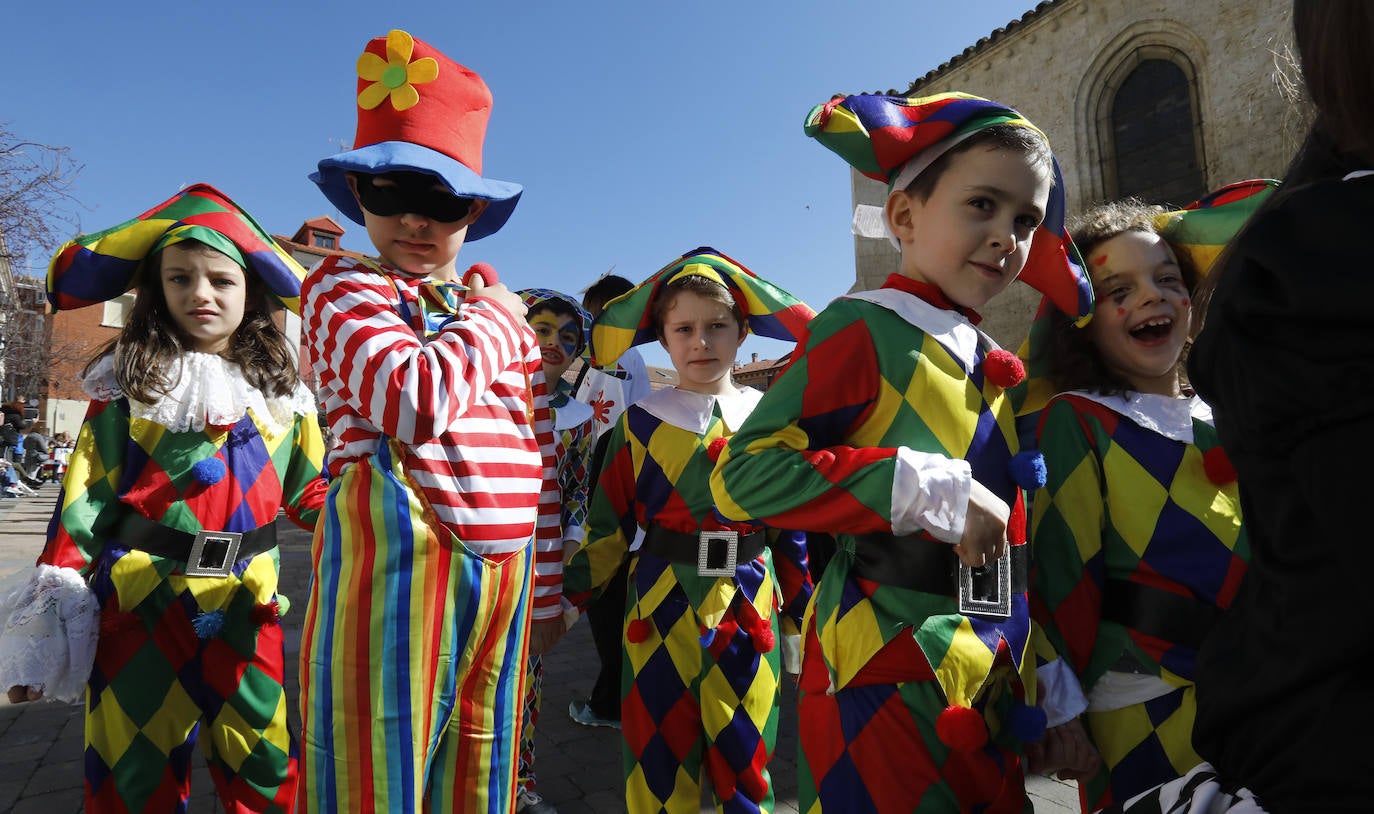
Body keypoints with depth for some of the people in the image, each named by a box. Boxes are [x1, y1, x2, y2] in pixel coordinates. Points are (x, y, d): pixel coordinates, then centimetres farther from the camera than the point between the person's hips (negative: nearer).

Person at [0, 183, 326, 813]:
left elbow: (308, 489, 8)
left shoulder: (283, 392, 5)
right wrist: (53, 613, -5)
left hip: (247, 603, 1)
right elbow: (84, 498, -1)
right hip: (141, 601, -1)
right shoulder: (128, 384, 0)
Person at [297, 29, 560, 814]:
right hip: (398, 557, -5)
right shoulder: (343, 286, 0)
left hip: (505, 570, 5)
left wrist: (548, 591, 16)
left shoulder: (508, 317, 15)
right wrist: (493, 319, -4)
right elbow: (418, 399, -22)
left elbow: (542, 458, 16)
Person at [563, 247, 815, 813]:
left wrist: (804, 610, 10)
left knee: (743, 759, 14)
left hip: (750, 605, 1)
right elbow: (610, 524, 3)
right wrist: (566, 591, -1)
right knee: (660, 756, 11)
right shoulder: (642, 421, -1)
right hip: (661, 602, 0)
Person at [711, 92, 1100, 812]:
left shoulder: (997, 369, 12)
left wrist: (1055, 698, 18)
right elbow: (744, 472, -23)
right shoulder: (866, 329, -13)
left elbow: (1016, 550, 16)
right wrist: (927, 488, -24)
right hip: (883, 688, -7)